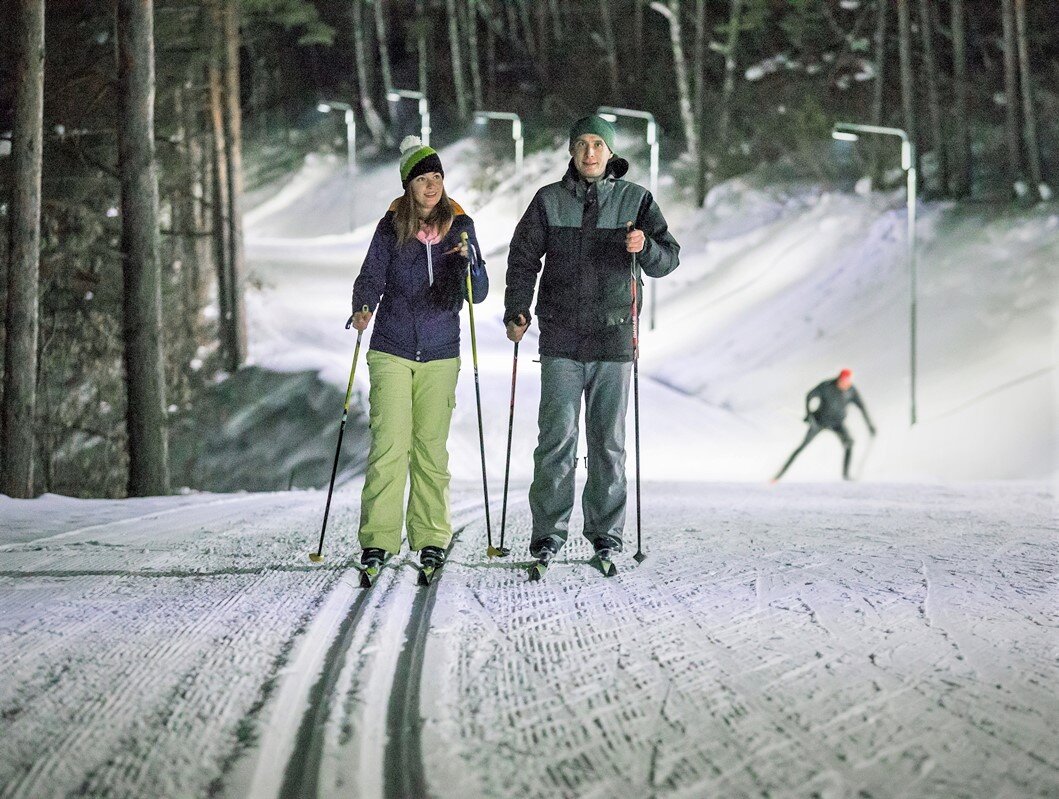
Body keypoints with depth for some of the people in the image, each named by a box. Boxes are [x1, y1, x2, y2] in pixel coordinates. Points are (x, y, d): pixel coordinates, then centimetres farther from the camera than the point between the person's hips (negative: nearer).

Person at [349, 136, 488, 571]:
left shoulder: (460, 225, 3)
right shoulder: (391, 227, 0)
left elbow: (478, 293, 2)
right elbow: (371, 277, -2)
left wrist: (467, 261, -18)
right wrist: (363, 307, -23)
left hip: (440, 354, 1)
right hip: (391, 351, -1)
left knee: (431, 446, 3)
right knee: (389, 442, -9)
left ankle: (431, 539, 12)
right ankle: (377, 539, -7)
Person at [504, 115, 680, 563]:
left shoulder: (636, 200, 5)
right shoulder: (549, 201, 7)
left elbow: (667, 260, 1)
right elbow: (524, 258, 9)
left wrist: (645, 248, -21)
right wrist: (517, 312, -4)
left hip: (614, 339, 0)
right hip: (561, 340, 0)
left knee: (609, 441, 5)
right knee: (557, 437, -4)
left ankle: (606, 533, 12)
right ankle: (549, 533, 0)